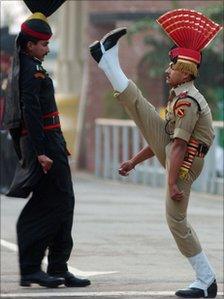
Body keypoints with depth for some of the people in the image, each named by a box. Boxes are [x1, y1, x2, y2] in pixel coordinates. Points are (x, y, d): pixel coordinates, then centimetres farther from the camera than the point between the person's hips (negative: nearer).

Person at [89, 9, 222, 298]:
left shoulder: (187, 101, -21)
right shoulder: (179, 96, 14)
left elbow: (178, 145, -27)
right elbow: (162, 136, 24)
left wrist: (172, 183, -29)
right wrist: (134, 161, 27)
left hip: (183, 165, -10)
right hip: (171, 152, 10)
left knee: (176, 221, -8)